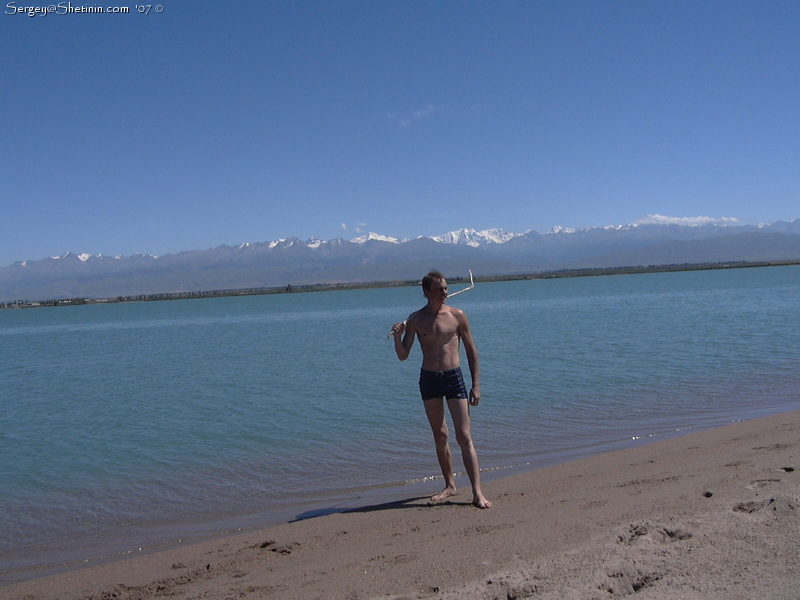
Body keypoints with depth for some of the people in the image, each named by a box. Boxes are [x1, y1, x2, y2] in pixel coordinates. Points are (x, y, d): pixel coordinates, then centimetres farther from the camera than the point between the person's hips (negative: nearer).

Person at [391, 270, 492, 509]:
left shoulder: (457, 316, -1)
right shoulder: (415, 319, 0)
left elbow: (471, 351, 5)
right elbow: (403, 356, 2)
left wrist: (475, 385, 2)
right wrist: (397, 337, -19)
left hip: (454, 377, -1)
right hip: (428, 379, 2)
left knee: (464, 437, -6)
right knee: (440, 436, 11)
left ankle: (477, 492, -4)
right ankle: (450, 485, 25)